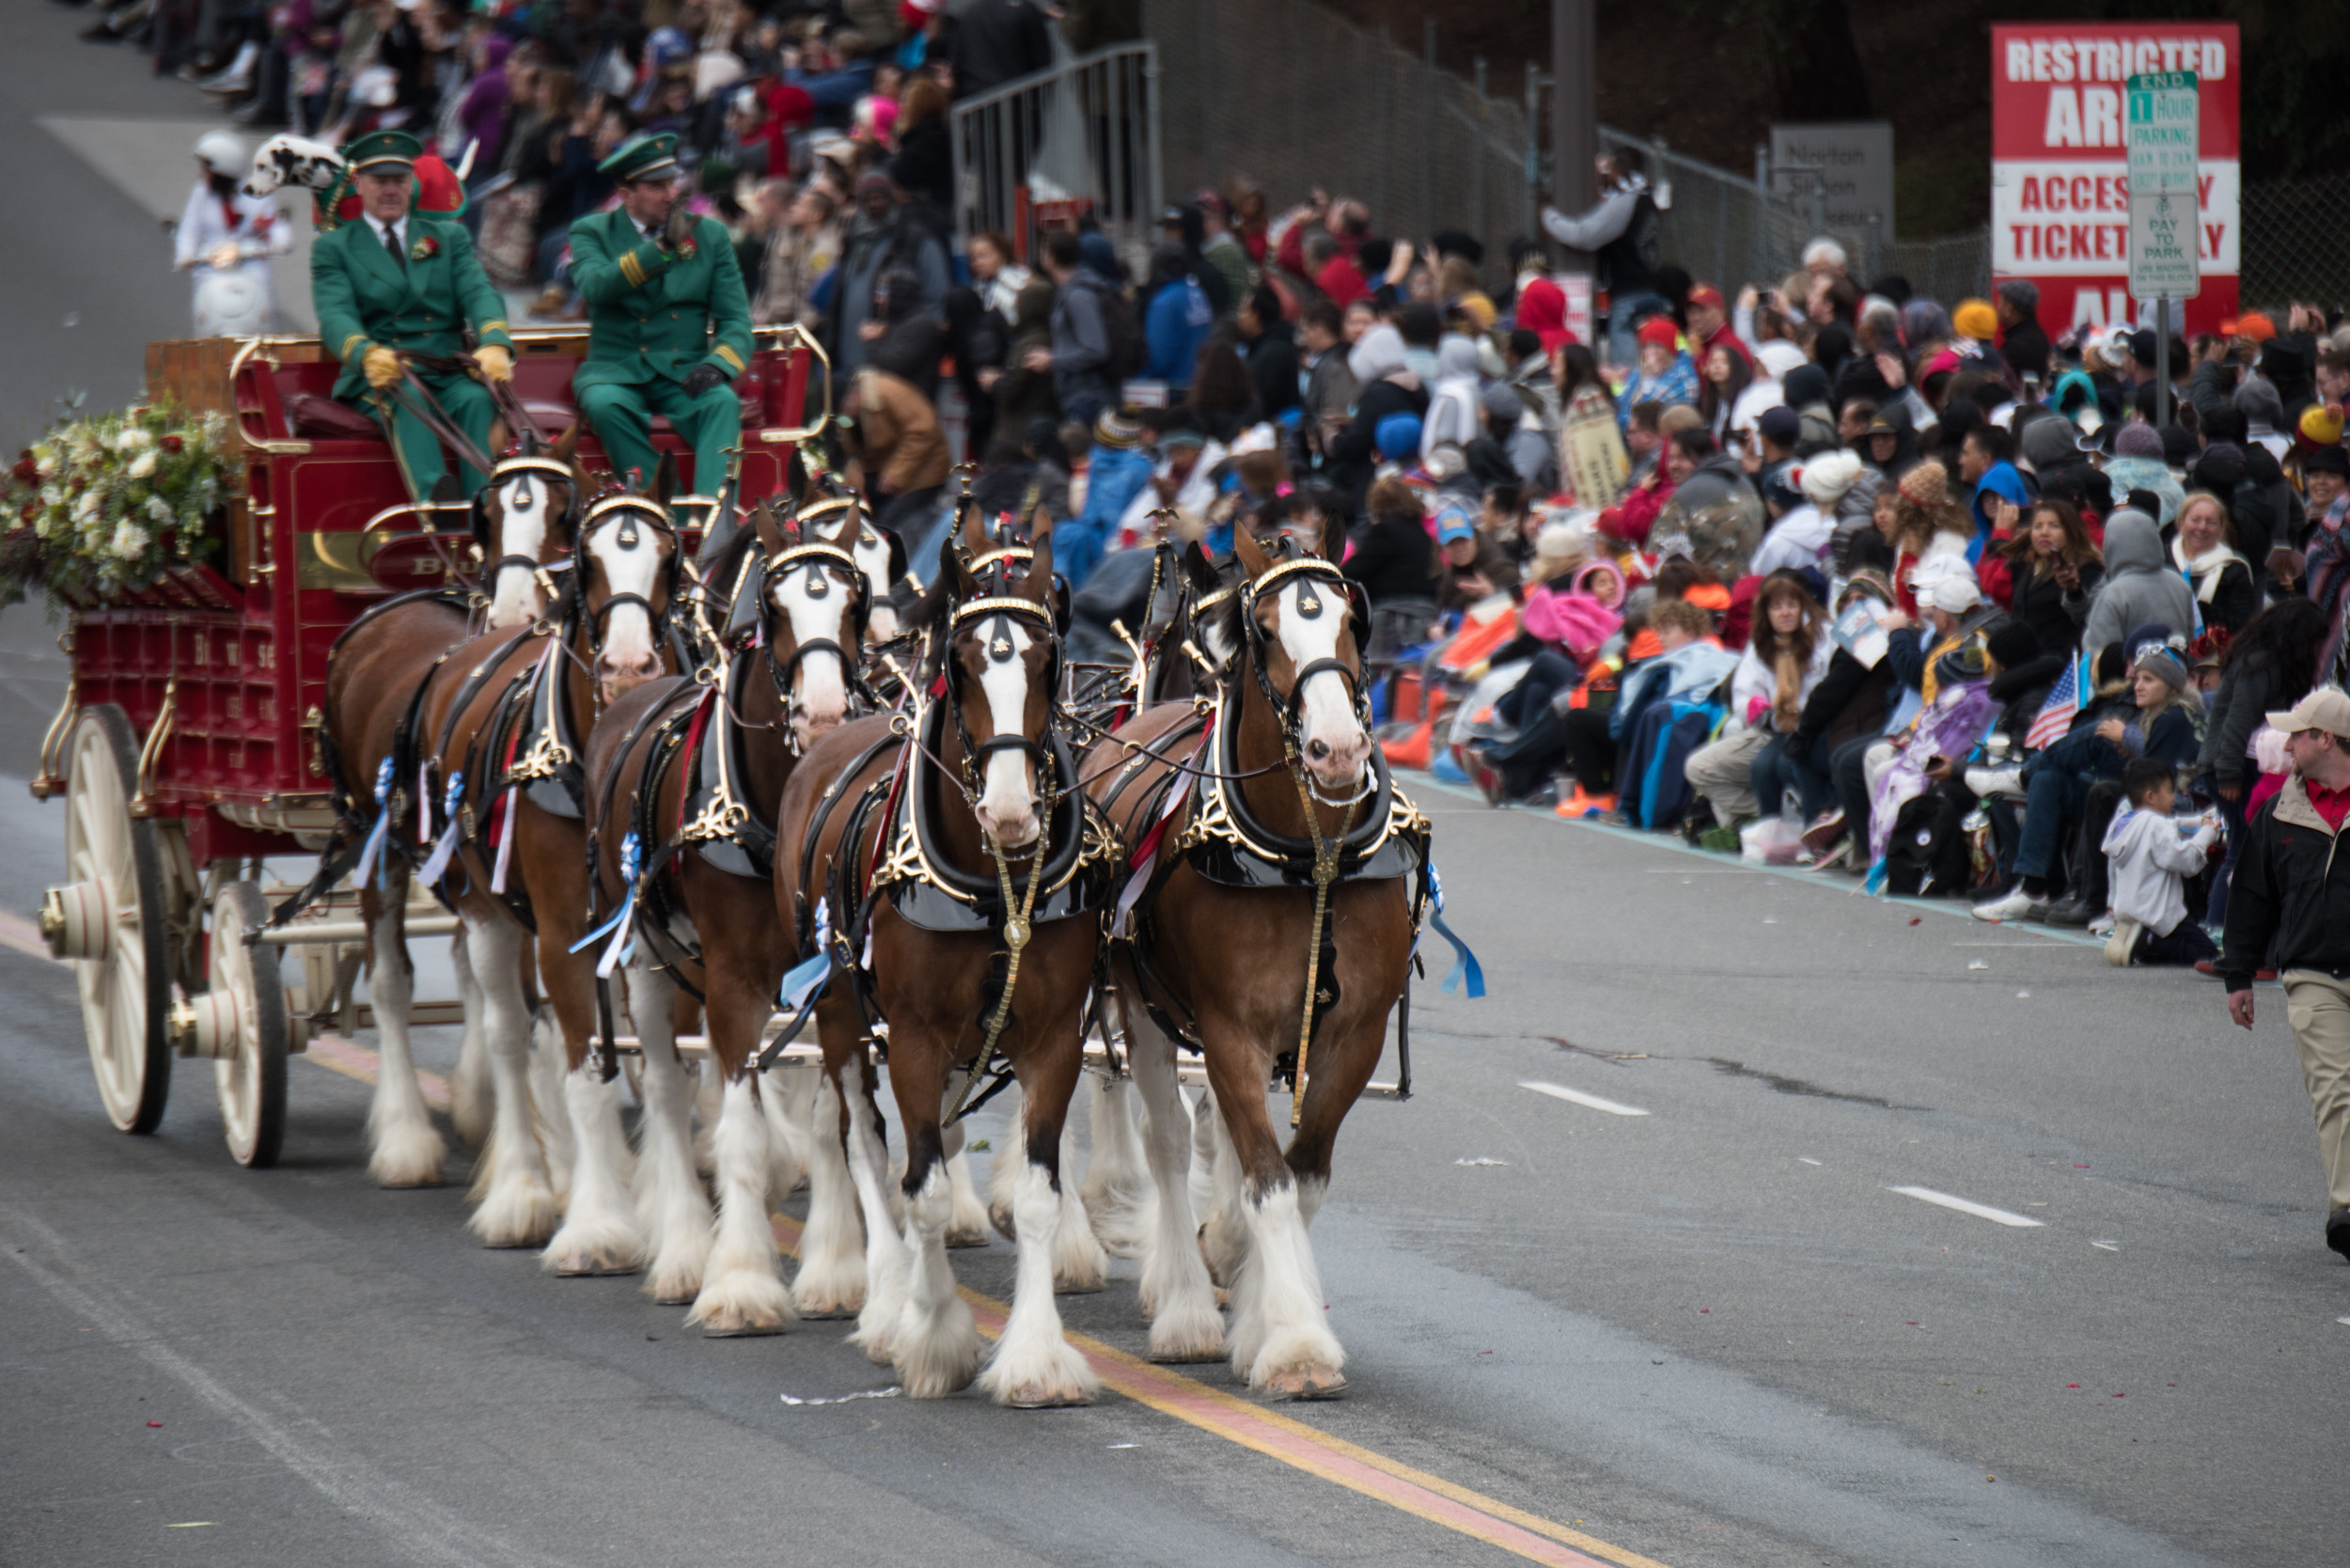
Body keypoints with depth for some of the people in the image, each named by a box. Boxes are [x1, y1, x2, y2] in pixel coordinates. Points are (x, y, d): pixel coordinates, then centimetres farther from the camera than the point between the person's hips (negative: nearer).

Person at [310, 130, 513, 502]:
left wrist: (493, 344, -19)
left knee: (477, 399, -33)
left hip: (449, 376, 2)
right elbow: (335, 315, -3)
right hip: (378, 380, -2)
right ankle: (433, 502, -64)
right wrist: (367, 354, -28)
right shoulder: (333, 247, 15)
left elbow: (479, 294, 6)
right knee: (408, 401, -37)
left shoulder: (449, 238, 23)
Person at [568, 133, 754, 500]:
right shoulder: (592, 232, 8)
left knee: (722, 402, -31)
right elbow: (594, 287, -15)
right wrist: (662, 247, -22)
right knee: (604, 403, -34)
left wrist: (718, 363, -15)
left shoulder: (711, 235, 13)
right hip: (616, 368, -1)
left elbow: (736, 321, 8)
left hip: (684, 371, 1)